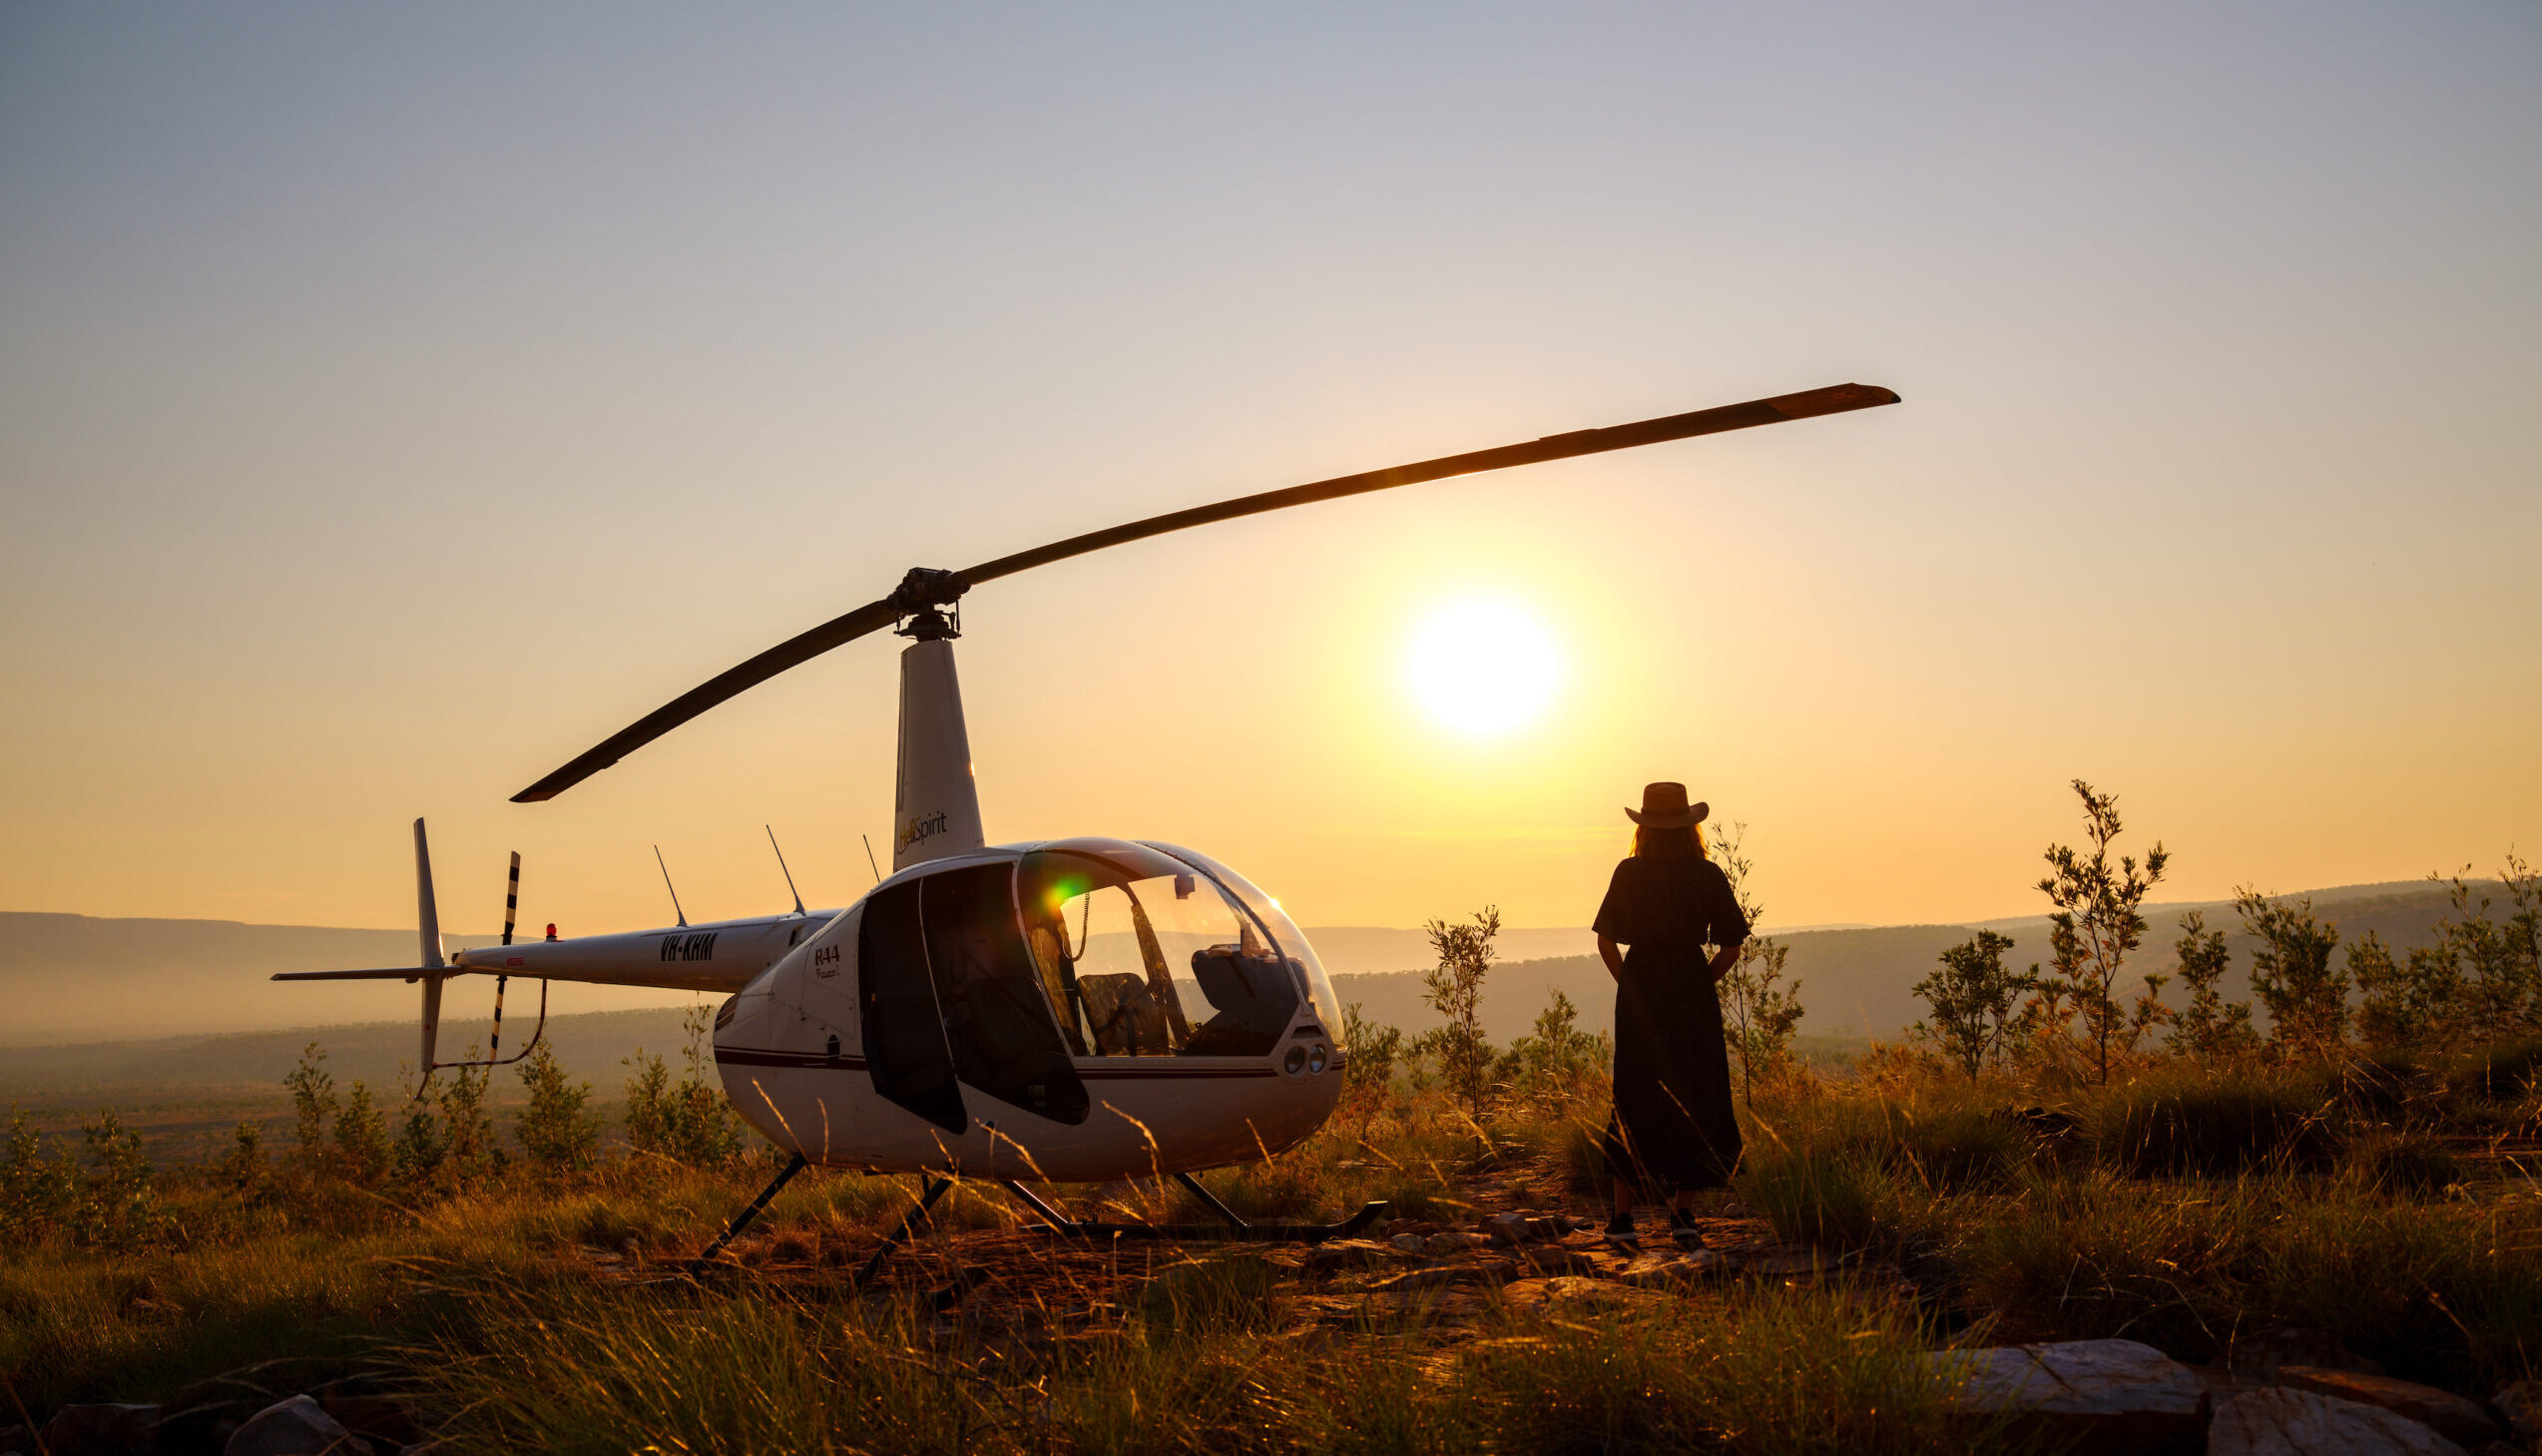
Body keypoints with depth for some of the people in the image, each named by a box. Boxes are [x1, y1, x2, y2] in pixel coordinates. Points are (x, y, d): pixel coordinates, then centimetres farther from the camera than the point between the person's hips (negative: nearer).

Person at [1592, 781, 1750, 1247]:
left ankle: (1623, 1215, 7)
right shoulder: (1708, 876, -1)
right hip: (1692, 992, 0)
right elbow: (1729, 951, 0)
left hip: (1639, 992, 0)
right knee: (1696, 1100, 10)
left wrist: (1630, 986, 10)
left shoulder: (1629, 873, -3)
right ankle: (1683, 1213, 9)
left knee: (1634, 1101, 9)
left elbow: (1606, 942, -4)